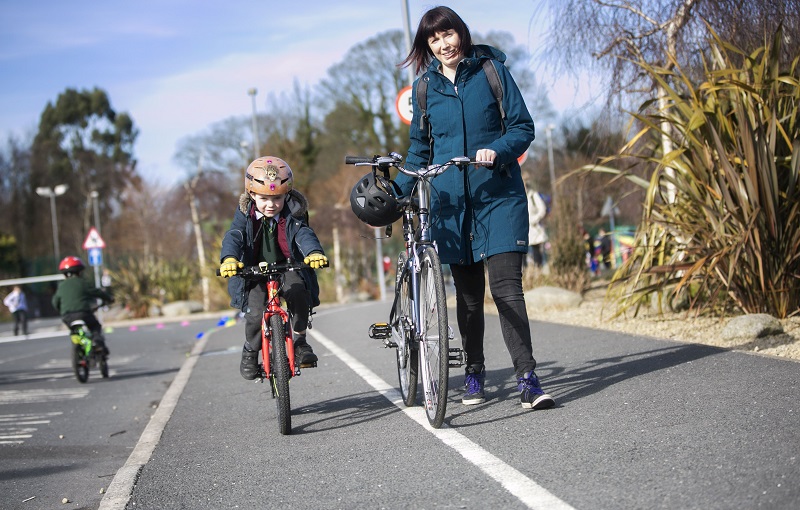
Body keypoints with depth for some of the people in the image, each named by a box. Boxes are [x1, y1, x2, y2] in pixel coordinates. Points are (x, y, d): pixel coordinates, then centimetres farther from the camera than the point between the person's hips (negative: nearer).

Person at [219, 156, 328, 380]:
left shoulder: (292, 215, -8)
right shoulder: (245, 215, -6)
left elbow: (304, 234, -24)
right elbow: (234, 237, -21)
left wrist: (314, 252, -48)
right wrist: (229, 258, -44)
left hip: (287, 269, 0)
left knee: (298, 291, -32)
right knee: (255, 314, -21)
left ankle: (300, 341, -8)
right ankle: (251, 350, 12)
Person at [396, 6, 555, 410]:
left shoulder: (492, 70, 0)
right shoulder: (425, 87, 8)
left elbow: (523, 127, -1)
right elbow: (420, 149, 18)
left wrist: (496, 150, -20)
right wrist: (398, 193, 7)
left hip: (499, 196, -3)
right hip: (451, 201, 3)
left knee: (506, 286, -12)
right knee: (468, 293, 9)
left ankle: (527, 379, -12)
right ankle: (474, 373, 23)